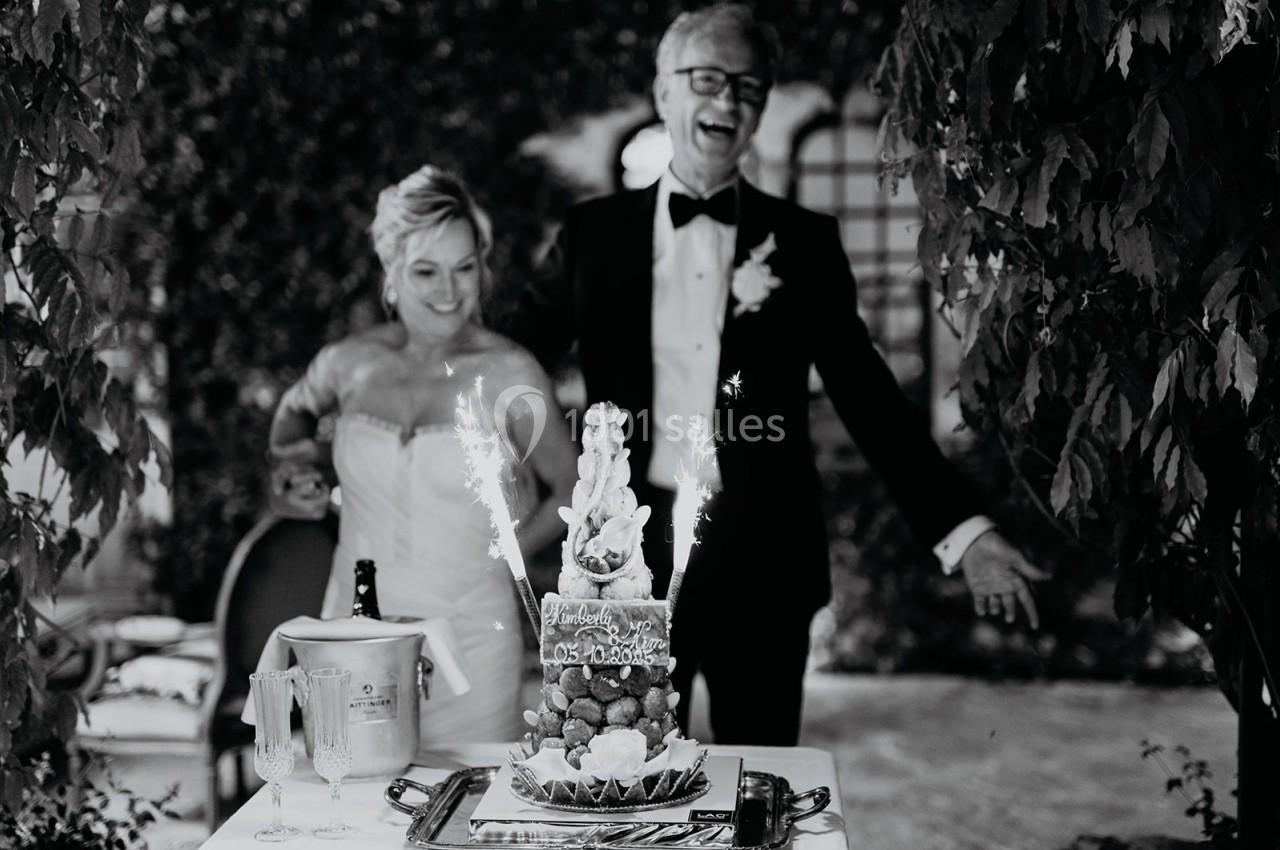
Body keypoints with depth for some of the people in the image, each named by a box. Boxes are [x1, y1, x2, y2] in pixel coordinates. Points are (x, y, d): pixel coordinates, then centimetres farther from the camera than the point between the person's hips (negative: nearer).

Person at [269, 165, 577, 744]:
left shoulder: (507, 375, -6)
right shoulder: (350, 363, 1)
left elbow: (570, 489, 6)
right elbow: (296, 410, 25)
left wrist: (498, 556, 0)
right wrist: (299, 465, 6)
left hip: (469, 643, -2)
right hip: (354, 631, 3)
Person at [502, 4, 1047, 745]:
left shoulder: (803, 240, 5)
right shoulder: (595, 232, 5)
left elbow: (867, 394, 5)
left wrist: (964, 530, -1)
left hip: (762, 560, 0)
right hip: (631, 555, 0)